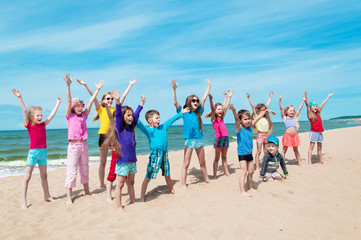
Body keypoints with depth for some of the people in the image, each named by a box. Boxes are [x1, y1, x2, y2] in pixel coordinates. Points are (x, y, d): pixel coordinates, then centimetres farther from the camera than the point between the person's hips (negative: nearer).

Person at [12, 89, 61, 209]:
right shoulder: (29, 125, -4)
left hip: (43, 152, 5)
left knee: (44, 175, 16)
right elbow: (25, 110, -13)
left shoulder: (43, 124, 8)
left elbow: (52, 114, 15)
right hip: (33, 151, -5)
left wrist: (58, 103, 22)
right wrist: (19, 98, -22)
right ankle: (23, 201, 2)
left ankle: (47, 196, 29)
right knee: (27, 176, -2)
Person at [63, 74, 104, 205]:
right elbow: (69, 101, -14)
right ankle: (68, 197, 5)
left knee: (85, 169, 16)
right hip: (73, 146, -5)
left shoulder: (84, 115, 9)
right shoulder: (69, 116, -2)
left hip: (84, 145, 5)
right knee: (72, 171, -3)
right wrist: (68, 85, -24)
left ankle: (87, 191, 31)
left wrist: (98, 89, 7)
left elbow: (91, 101, 7)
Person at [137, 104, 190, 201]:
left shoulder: (163, 127, 12)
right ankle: (142, 197, 4)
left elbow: (171, 120, 23)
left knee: (167, 175, 20)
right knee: (148, 177, -4)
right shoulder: (148, 130, -4)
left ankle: (172, 191, 40)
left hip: (164, 154, 5)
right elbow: (139, 124, -20)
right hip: (155, 154, -5)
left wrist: (181, 113, 32)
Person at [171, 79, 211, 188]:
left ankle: (206, 179, 34)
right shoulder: (184, 112, 0)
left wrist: (209, 86, 17)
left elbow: (204, 99, 13)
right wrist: (174, 89, -18)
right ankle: (183, 184, 5)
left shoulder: (199, 112, 9)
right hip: (189, 140, -4)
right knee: (186, 164, 0)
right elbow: (175, 102, -10)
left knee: (202, 163, 18)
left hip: (199, 140, 4)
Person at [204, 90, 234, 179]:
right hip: (218, 138, -5)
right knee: (217, 158, 1)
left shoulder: (222, 118, 12)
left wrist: (228, 97, 23)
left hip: (225, 138, 5)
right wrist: (211, 100, -35)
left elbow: (226, 106, 18)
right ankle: (214, 175, 7)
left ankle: (227, 172, 22)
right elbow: (212, 109, -20)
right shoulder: (213, 118, -3)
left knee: (224, 157, 14)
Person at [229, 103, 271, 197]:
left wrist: (266, 111, 23)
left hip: (249, 153, 7)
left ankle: (249, 187, 34)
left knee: (251, 171, 16)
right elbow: (236, 119, -31)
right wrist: (234, 111, -48)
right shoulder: (239, 128, -12)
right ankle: (242, 191, -3)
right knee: (244, 172, -8)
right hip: (242, 153, -7)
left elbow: (257, 117, 16)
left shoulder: (250, 126, 5)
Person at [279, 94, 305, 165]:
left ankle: (299, 162, 23)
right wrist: (280, 100, -14)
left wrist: (303, 101, 16)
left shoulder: (295, 118, 16)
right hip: (288, 135, -4)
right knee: (284, 149, 2)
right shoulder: (284, 118, 5)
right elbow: (281, 109, -5)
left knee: (296, 150, 15)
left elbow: (299, 109, 17)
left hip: (295, 135, 4)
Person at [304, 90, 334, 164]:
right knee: (311, 147, -4)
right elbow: (307, 105, -15)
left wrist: (328, 96, 33)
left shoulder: (318, 113, 13)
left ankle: (321, 161, 20)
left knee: (319, 147, 12)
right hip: (314, 132, -6)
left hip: (320, 132, 6)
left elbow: (322, 104, 22)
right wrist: (305, 98, -28)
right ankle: (309, 162, -4)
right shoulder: (309, 114, -1)